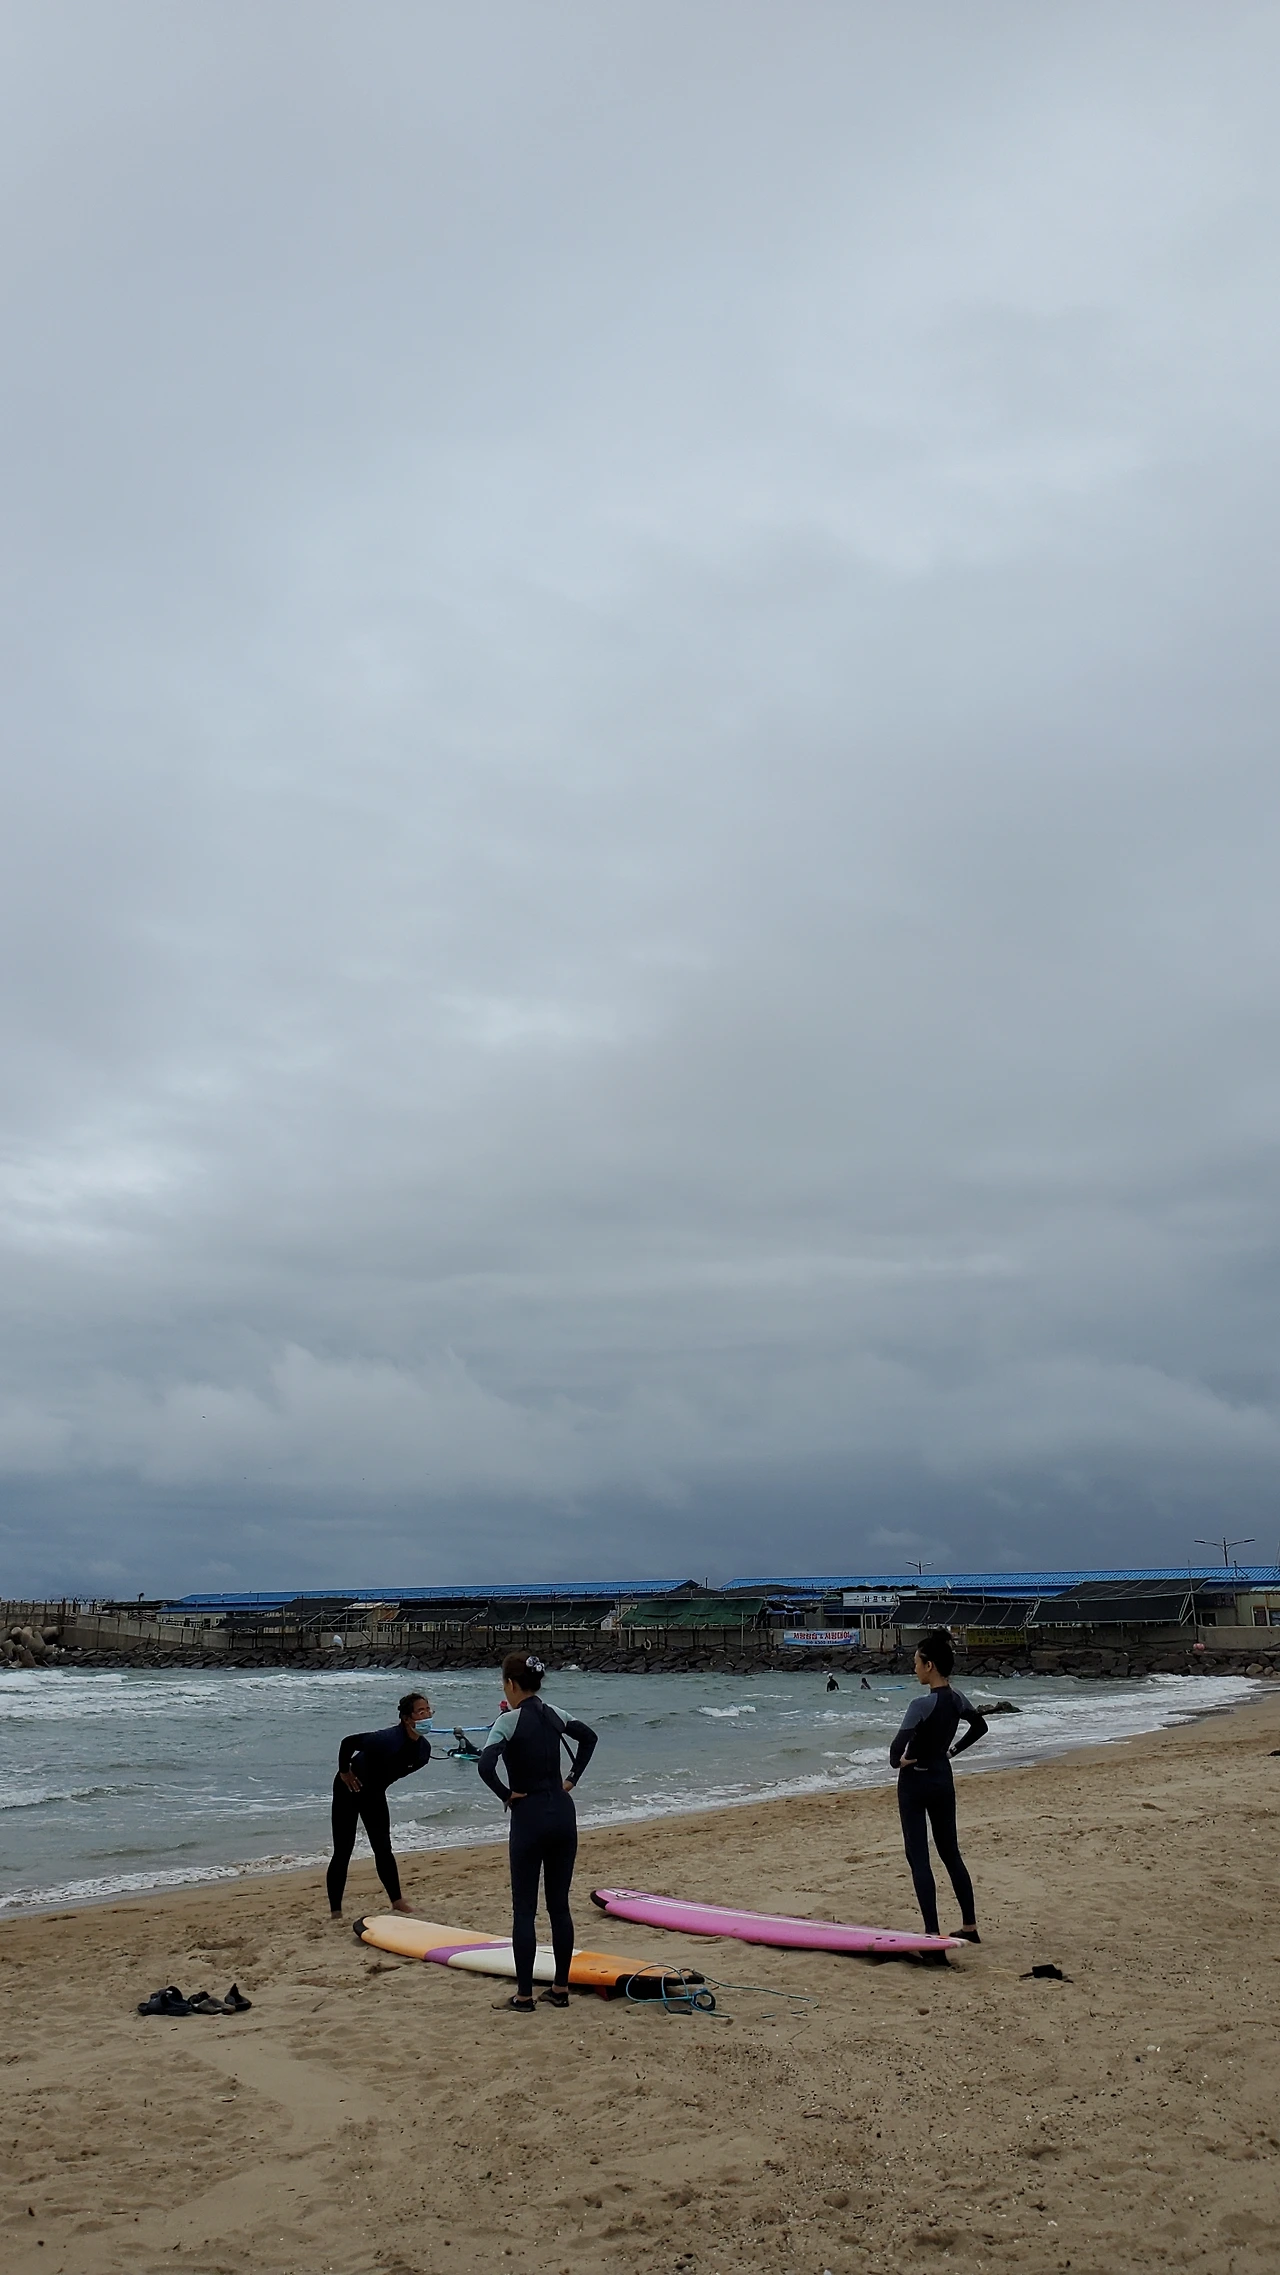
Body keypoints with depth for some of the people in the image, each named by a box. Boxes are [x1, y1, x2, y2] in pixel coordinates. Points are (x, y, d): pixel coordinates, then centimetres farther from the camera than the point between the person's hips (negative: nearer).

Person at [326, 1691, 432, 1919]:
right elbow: (348, 1742, -30)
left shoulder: (423, 1748, -12)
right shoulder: (388, 1739, -35)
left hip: (374, 1793, 7)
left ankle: (397, 1902, 23)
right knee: (342, 1853, -4)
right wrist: (344, 1772, -19)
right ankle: (335, 1912, 2)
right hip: (350, 1790, -7)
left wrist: (380, 1782, 12)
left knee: (383, 1849, 12)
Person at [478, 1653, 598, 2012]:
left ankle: (524, 1995, 6)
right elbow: (589, 1737, 22)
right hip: (563, 1812, 6)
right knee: (559, 1905, 12)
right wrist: (572, 1778, 19)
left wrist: (506, 1795, -12)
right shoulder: (553, 1714, 6)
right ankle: (560, 1989, 18)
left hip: (529, 1817, -6)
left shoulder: (509, 1720, -13)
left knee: (524, 1910, 3)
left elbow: (485, 1765, -27)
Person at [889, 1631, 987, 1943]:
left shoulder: (922, 1705, -23)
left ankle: (932, 1933, -4)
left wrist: (898, 1762, -8)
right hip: (943, 1778, 7)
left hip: (916, 1781, -7)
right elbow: (980, 1727, 19)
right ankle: (969, 1926, 22)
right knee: (950, 1853, 17)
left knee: (918, 1857, -1)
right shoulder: (958, 1700, -1)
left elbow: (898, 1748, -29)